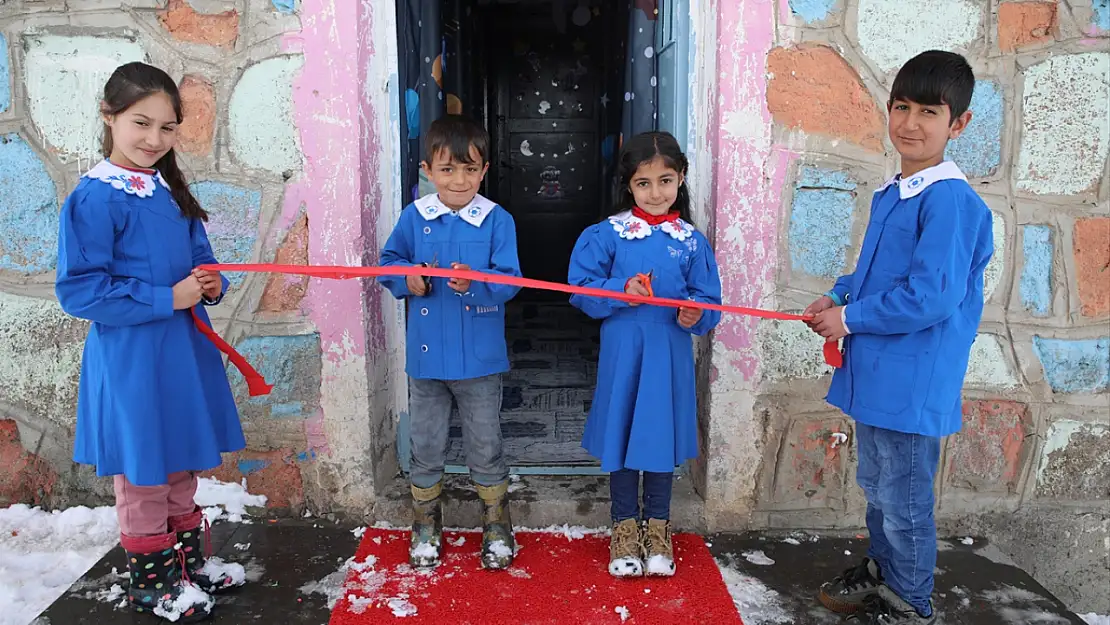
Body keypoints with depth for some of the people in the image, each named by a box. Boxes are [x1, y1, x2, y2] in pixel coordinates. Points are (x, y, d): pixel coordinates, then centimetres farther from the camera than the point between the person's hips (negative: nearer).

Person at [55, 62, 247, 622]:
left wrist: (211, 285, -6)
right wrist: (167, 298, -21)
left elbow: (198, 258, 17)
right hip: (132, 360, -7)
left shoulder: (171, 190, 8)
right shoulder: (95, 198, -15)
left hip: (185, 350, 7)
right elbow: (78, 290, -18)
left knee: (181, 466, 20)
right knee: (143, 474, 8)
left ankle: (188, 560, 37)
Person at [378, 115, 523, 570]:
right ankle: (426, 525, 34)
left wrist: (475, 282, -29)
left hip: (480, 358, -2)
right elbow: (388, 262, 8)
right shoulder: (414, 217, -1)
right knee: (426, 447, 15)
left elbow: (509, 280, -11)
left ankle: (497, 526, 30)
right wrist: (408, 279, -13)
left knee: (485, 447, 12)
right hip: (426, 356, 2)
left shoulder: (497, 220, -6)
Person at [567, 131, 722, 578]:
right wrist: (621, 290, -21)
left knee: (662, 436, 11)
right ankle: (624, 527, 28)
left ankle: (657, 528, 31)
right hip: (622, 353, -1)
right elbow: (582, 287, -5)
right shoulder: (608, 234, -3)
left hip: (670, 356, 1)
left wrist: (696, 313, -19)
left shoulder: (692, 241, 2)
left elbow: (708, 300, 3)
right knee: (622, 436, 8)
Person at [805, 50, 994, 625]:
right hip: (874, 373, 9)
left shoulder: (950, 200, -19)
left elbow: (930, 296, -25)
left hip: (913, 382, -9)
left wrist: (851, 319, -16)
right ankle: (881, 571, 44)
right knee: (875, 486, 24)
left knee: (904, 499, 8)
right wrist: (838, 297, 4)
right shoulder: (890, 194, 9)